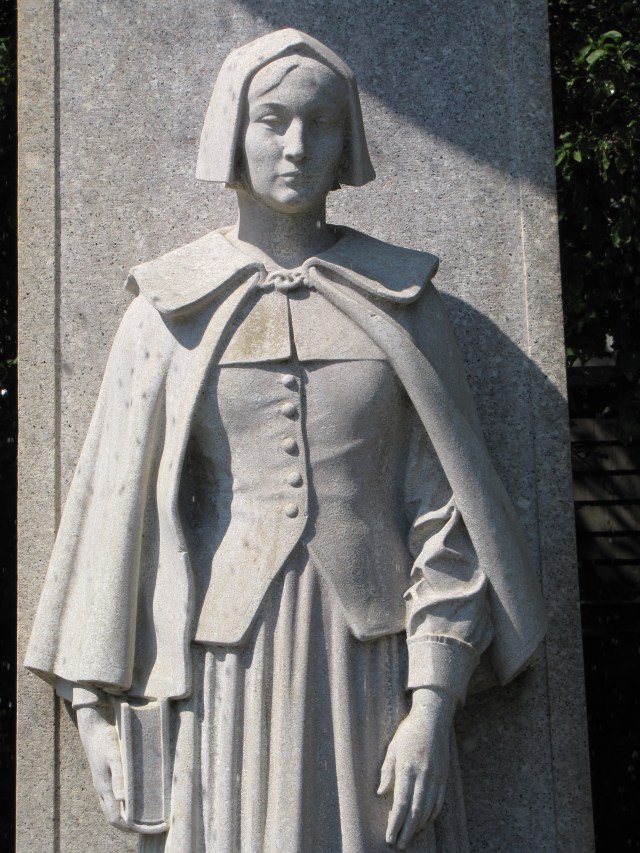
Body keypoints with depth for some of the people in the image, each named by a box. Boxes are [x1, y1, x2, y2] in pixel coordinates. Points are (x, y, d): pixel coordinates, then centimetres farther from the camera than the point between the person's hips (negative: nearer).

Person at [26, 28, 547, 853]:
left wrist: (432, 710, -9)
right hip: (219, 679, 0)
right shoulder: (167, 312, 3)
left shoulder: (398, 305, 4)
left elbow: (445, 510, -1)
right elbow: (117, 508, 4)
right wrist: (93, 707, 0)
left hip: (369, 671, 1)